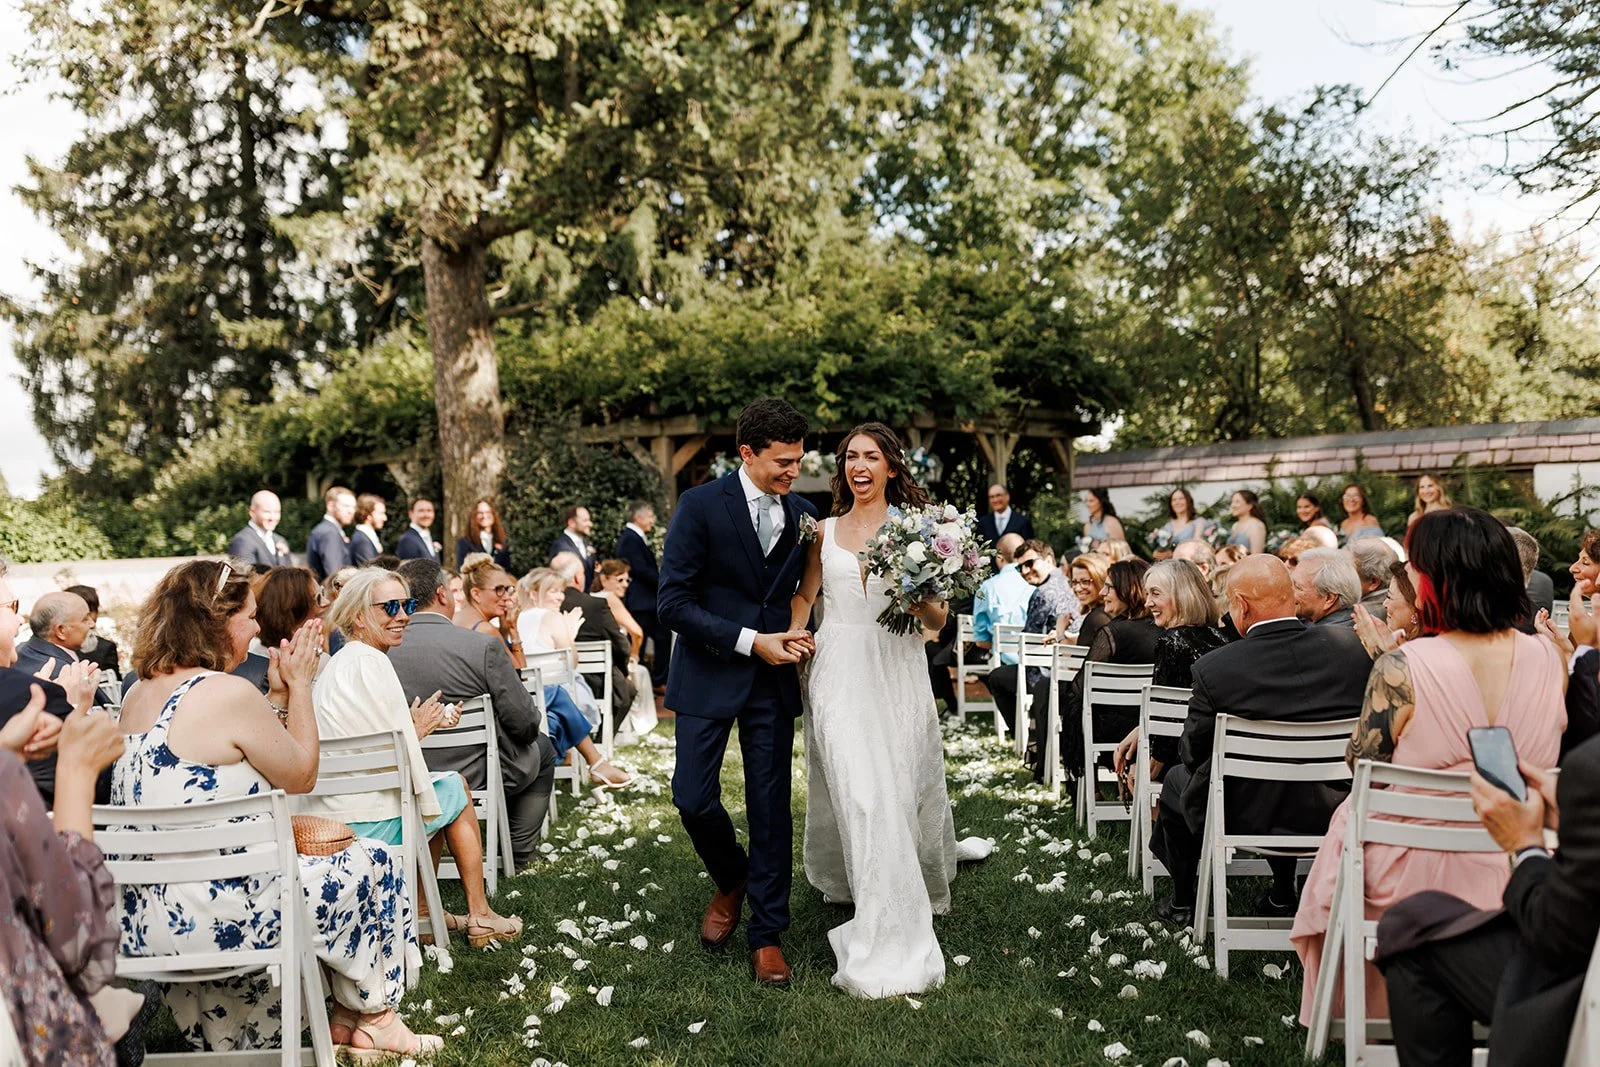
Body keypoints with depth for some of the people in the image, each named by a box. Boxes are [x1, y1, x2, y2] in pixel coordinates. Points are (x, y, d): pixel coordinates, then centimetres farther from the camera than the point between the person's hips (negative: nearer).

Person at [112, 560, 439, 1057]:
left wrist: (278, 693, 15)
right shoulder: (229, 693, -19)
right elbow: (301, 776, -6)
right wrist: (298, 686, 3)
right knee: (376, 864, 8)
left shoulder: (137, 697, 7)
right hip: (211, 917, -9)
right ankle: (371, 1017, 25)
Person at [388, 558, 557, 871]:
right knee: (541, 747, 26)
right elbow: (524, 721, -15)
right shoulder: (484, 646, -22)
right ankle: (521, 852, 31)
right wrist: (535, 721, 8)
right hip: (476, 776, -5)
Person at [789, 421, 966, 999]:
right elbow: (805, 594, 18)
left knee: (898, 795, 3)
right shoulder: (824, 531, 9)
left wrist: (913, 597, -17)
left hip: (897, 675, 0)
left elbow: (938, 619, 3)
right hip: (840, 674, 1)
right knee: (861, 798, -8)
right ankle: (884, 944, 5)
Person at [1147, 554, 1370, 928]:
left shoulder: (1212, 669, -23)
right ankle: (1282, 897, 44)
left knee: (1177, 778, 27)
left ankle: (1183, 903, 40)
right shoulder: (1353, 645, -13)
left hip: (1245, 813, -4)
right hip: (1334, 811, 4)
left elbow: (1193, 752, -11)